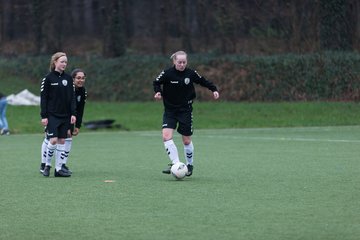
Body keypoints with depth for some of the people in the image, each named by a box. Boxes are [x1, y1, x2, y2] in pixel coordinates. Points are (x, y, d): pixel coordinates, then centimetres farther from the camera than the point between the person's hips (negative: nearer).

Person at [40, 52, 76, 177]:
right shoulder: (48, 78, -5)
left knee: (62, 140, 4)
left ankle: (59, 168, 8)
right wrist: (44, 116, -10)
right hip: (52, 115, -4)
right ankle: (47, 165, 6)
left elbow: (72, 97, 10)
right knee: (53, 140, -13)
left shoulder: (68, 78, 7)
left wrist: (73, 114, 1)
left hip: (65, 115, 4)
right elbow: (43, 97, -4)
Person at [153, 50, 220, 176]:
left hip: (186, 110, 0)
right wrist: (158, 92, -16)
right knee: (166, 136, -18)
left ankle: (190, 165, 26)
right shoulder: (167, 73, -10)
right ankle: (175, 163, -14)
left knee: (186, 140, 5)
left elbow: (203, 81, 9)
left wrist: (214, 89, 0)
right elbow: (156, 83, 2)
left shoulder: (191, 73, -6)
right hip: (170, 110, 0)